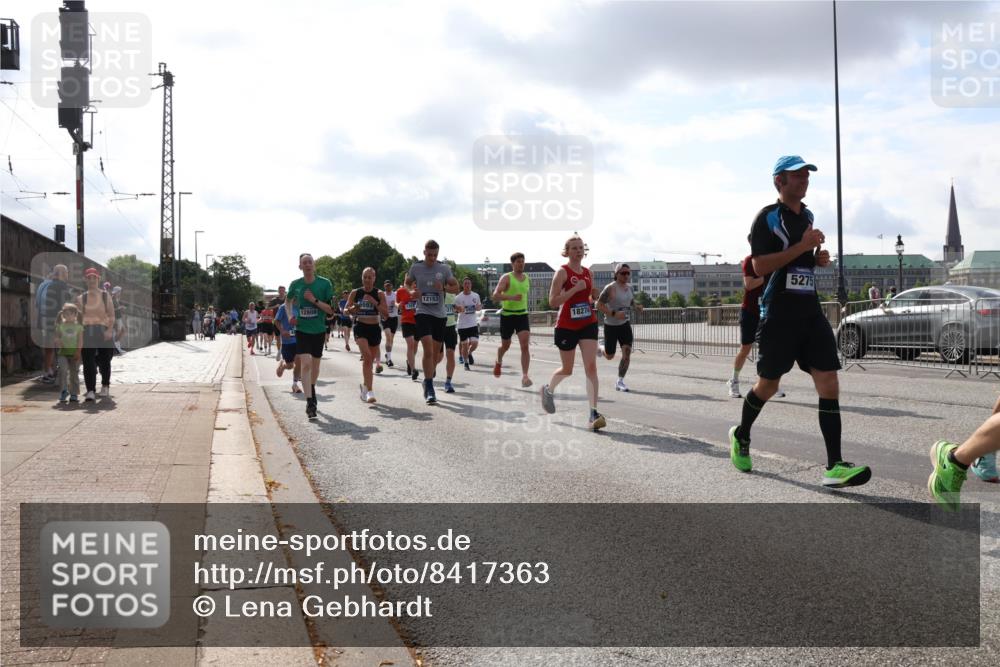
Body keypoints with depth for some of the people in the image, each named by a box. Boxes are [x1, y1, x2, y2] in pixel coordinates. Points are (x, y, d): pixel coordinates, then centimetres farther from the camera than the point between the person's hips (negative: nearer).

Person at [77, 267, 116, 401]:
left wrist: (110, 330, -13)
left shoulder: (106, 296, 6)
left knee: (104, 360, 9)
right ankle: (90, 390, -9)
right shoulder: (81, 298, 9)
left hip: (103, 331, 0)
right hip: (87, 331, 0)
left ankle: (105, 386, 30)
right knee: (88, 361, -9)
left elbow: (111, 315, 1)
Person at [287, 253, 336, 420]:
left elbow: (331, 310, -7)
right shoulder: (295, 284, 0)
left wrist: (315, 300, -18)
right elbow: (287, 300, 21)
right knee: (306, 363, -16)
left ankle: (312, 390, 41)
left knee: (315, 365, 14)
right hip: (302, 329, -1)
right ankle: (310, 402, -16)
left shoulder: (325, 283, -6)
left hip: (319, 330, 1)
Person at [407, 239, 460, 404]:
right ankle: (429, 390, -14)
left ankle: (428, 382, 32)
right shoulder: (415, 268, 0)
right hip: (423, 313, -3)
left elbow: (456, 287, 7)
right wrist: (412, 293, -7)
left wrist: (444, 287, -13)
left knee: (436, 353, 11)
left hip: (440, 314, 3)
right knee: (428, 350, -17)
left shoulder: (444, 268, 2)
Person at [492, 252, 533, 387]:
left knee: (525, 345, -16)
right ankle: (499, 362, 48)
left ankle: (524, 376, -20)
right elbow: (495, 296, -21)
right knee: (505, 345, 14)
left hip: (522, 315, 3)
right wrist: (511, 297, -34)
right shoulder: (506, 278, -9)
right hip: (507, 315, -3)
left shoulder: (527, 279, 9)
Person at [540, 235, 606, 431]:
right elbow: (553, 301, -17)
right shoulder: (562, 272, -9)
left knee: (591, 367, -11)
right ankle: (548, 389, 44)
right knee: (567, 370, 11)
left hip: (588, 324, 4)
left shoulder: (588, 273, 8)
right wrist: (575, 289, -23)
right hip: (566, 326, -4)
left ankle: (593, 414, -15)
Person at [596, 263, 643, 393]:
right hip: (611, 325, -5)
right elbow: (599, 305, -17)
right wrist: (614, 314, -28)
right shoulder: (610, 288, -16)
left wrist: (637, 307, 0)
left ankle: (620, 382, -1)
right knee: (609, 356, 6)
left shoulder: (629, 288, 4)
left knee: (627, 352, -10)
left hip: (625, 324, 5)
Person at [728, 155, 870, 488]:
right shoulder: (767, 217, -7)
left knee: (829, 384, -7)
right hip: (778, 314, -6)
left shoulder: (807, 215, 16)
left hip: (811, 313, 6)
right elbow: (759, 265, -18)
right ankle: (741, 435, 35)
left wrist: (819, 257, 9)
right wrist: (802, 246, -21)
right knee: (768, 385, 7)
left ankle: (835, 466, -10)